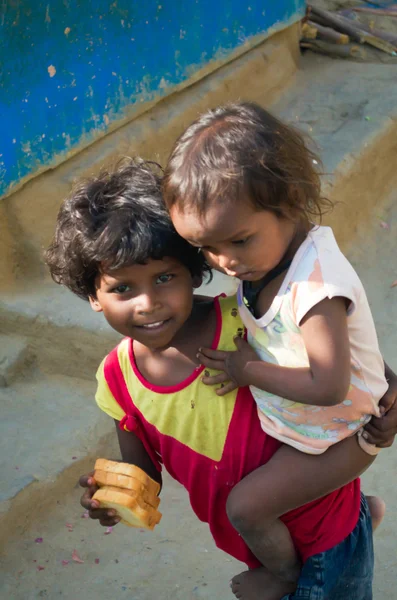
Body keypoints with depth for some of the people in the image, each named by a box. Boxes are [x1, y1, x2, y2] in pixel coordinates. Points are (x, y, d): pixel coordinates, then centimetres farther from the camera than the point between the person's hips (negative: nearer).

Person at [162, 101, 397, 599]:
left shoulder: (317, 285, -37)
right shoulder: (262, 255, -11)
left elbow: (327, 387, -38)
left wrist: (249, 370, -26)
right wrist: (245, 361, -14)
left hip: (337, 435, -9)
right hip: (291, 419, 9)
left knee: (245, 506, -7)